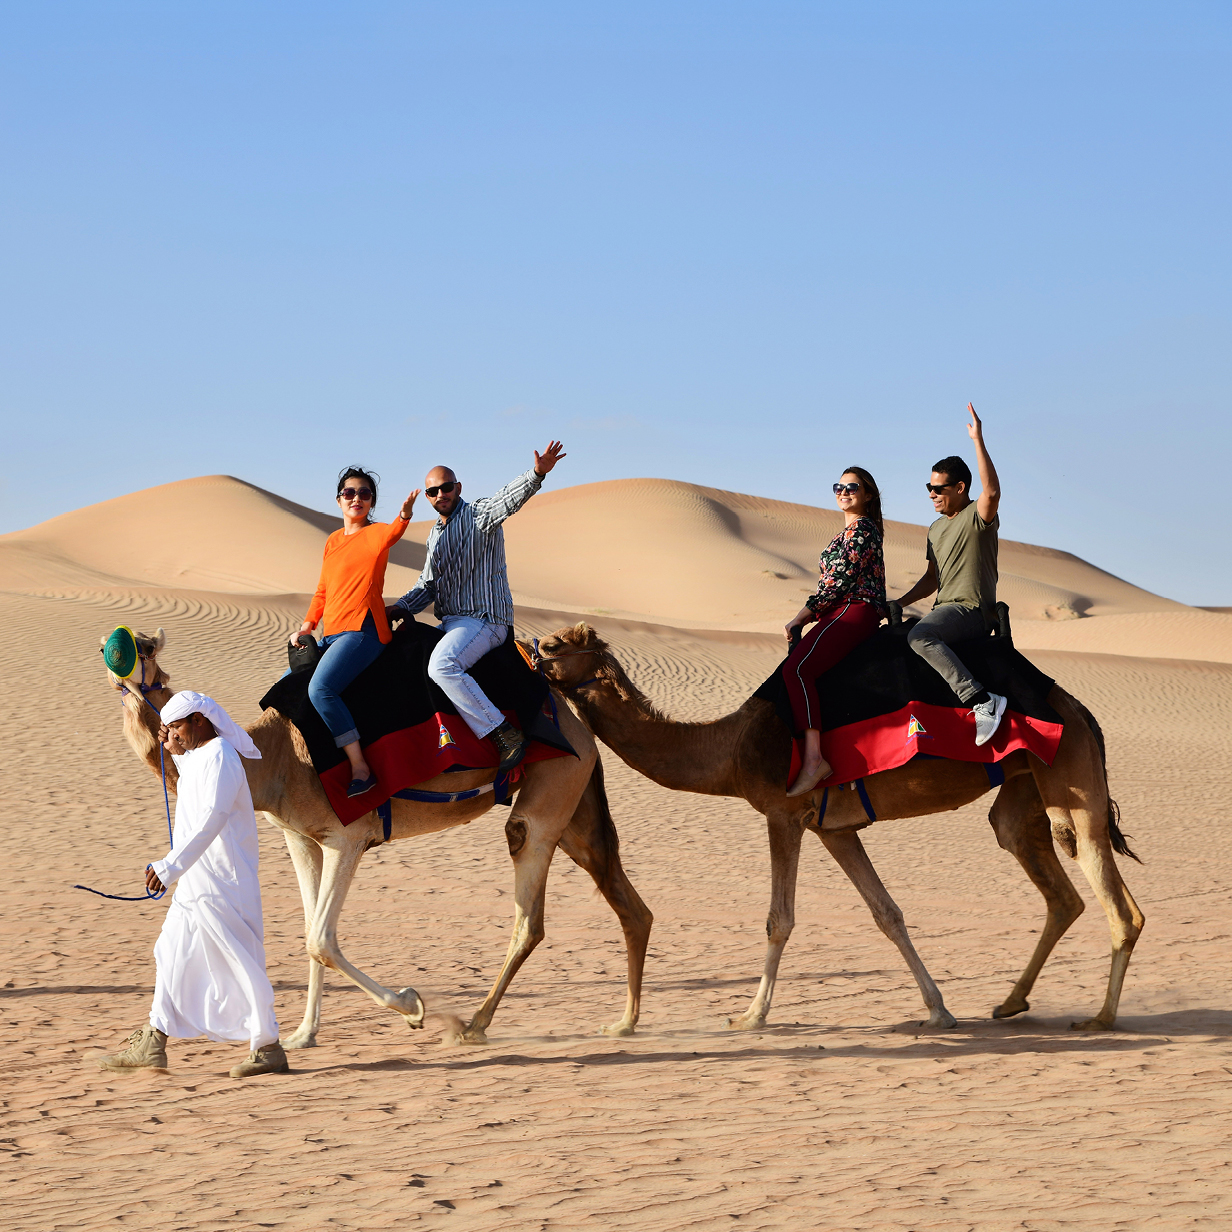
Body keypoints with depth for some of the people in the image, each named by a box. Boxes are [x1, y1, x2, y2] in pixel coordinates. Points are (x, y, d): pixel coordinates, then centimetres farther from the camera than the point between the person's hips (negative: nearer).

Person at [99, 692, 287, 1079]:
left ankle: (267, 1048, 0)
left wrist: (171, 865, -34)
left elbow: (212, 817, -29)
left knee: (239, 963, -6)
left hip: (221, 884, -11)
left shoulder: (219, 757, -17)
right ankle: (151, 1046, 16)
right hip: (196, 884, 11)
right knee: (172, 957, 12)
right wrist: (175, 752, 21)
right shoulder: (198, 756, 15)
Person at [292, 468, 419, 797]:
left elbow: (391, 534, -29)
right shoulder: (332, 542, 18)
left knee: (320, 688, -29)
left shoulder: (375, 534, -3)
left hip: (363, 629, -9)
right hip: (333, 633, 9)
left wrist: (404, 515, -52)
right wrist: (308, 625, 8)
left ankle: (361, 769, -27)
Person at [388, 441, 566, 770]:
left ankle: (504, 733, -31)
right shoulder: (435, 535, 18)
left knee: (442, 665, -31)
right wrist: (400, 608, 4)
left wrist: (537, 473, -48)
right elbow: (427, 584, 24)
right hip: (451, 622, 9)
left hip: (485, 619, -9)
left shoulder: (478, 514, -7)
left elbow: (510, 497, -28)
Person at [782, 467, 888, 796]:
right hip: (844, 612, 11)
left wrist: (800, 617, -8)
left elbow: (840, 580, -12)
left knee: (797, 668, -28)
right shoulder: (850, 531, 26)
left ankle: (813, 758, -37)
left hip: (855, 610, -11)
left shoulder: (861, 528, -5)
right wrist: (804, 618, 13)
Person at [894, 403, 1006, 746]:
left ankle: (983, 700, -42)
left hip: (972, 609, -10)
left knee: (920, 636, -36)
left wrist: (978, 440, -33)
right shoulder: (936, 529, 21)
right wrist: (898, 603, 17)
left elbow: (992, 491, -31)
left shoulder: (977, 516, -7)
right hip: (944, 609, 10)